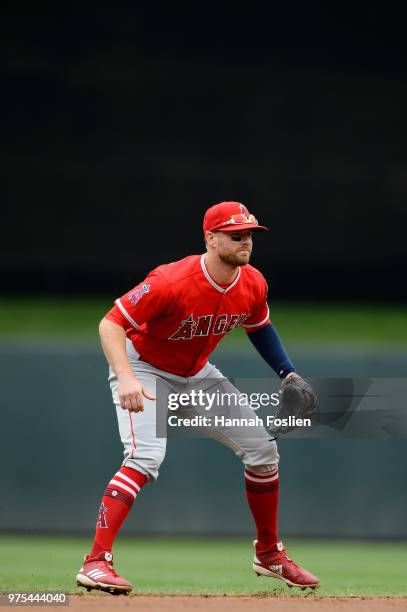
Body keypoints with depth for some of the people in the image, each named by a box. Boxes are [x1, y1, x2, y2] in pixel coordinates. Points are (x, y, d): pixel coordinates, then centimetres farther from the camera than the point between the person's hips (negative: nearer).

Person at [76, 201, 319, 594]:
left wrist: (288, 374, 1)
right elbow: (111, 324, -31)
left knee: (262, 450, 5)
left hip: (197, 374, 7)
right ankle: (96, 563, -30)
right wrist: (126, 379, -45)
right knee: (146, 458, -29)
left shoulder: (253, 285, -11)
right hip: (145, 371, -7)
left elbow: (259, 327, 12)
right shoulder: (172, 282, -33)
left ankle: (269, 555, 23)